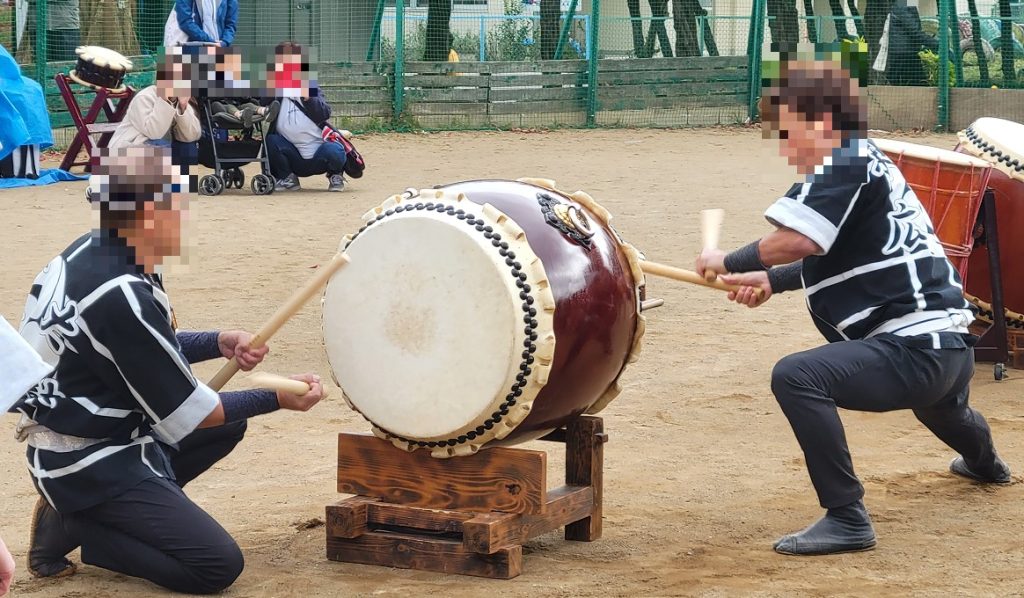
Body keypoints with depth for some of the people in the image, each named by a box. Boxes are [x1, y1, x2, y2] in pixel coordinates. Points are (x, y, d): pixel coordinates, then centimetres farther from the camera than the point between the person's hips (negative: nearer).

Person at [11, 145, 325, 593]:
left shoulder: (87, 251, -1)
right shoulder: (119, 297, -28)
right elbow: (186, 414, -19)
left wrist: (218, 344, 1)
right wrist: (277, 398, -7)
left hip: (85, 433, 10)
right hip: (88, 465, -10)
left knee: (229, 424, 21)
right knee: (218, 566, -13)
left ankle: (125, 511, 10)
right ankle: (69, 526, -2)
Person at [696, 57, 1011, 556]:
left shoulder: (846, 163, -15)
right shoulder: (869, 163, 15)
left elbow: (796, 239, -29)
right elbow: (833, 259, 21)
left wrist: (731, 263, -14)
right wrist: (772, 279, 9)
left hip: (914, 350, -11)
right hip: (952, 347, 11)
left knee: (796, 376, -26)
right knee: (939, 401, 43)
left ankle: (846, 518, -23)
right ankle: (983, 462, 77)